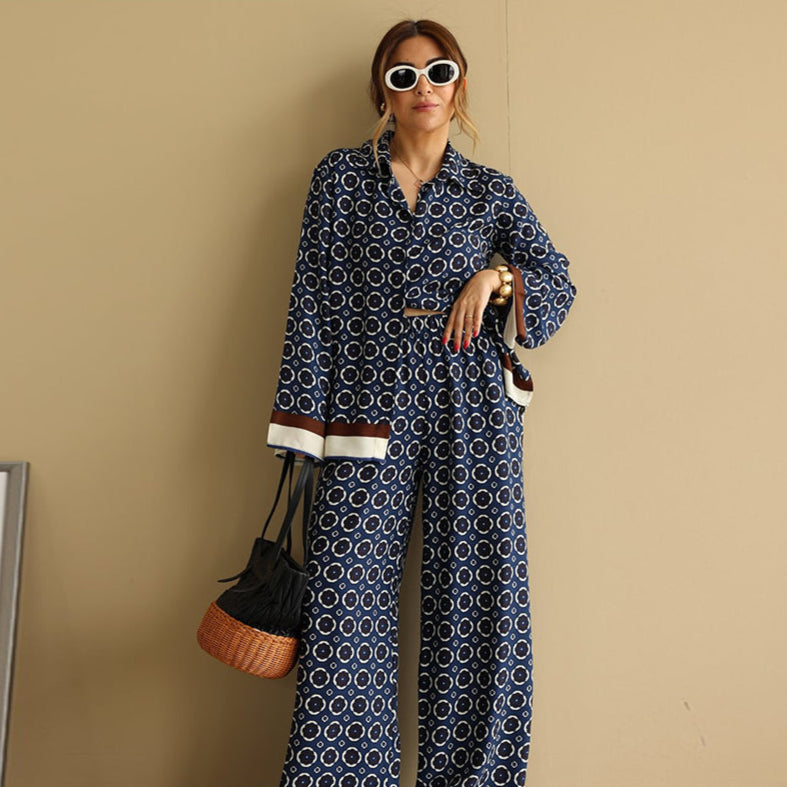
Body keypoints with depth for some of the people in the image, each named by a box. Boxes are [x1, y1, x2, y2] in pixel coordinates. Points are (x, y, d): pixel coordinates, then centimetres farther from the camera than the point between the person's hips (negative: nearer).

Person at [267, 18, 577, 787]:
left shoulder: (490, 190, 12)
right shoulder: (341, 176, 9)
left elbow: (558, 281, 15)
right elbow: (314, 300, 3)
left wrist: (496, 277, -6)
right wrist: (305, 420, -4)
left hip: (472, 407, 2)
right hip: (370, 404, -1)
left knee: (476, 588, 3)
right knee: (348, 594, -3)